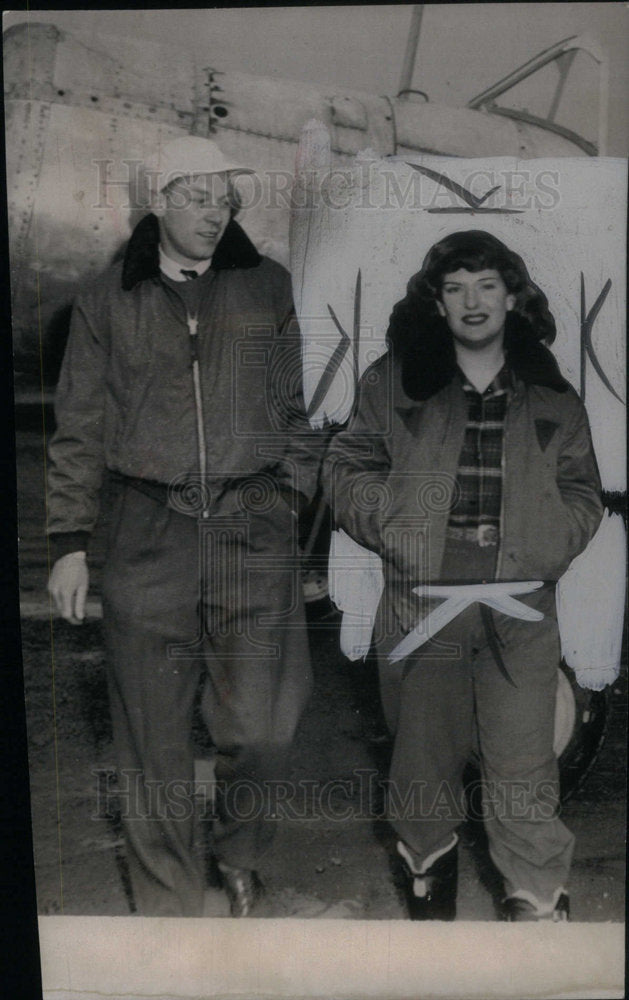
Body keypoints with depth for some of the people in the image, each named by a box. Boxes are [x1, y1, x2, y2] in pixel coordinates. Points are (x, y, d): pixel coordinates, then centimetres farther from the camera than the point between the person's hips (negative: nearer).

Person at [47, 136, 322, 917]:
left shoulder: (267, 289, 9)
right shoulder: (107, 301, 8)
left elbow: (295, 408, 13)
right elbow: (78, 431, 9)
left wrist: (289, 502, 6)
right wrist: (69, 544, 5)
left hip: (254, 530, 0)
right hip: (150, 533, 0)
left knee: (261, 732, -1)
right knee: (153, 743, 6)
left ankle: (240, 854, 32)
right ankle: (168, 906, 27)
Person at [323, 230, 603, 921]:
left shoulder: (552, 396, 9)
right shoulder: (393, 383, 6)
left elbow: (582, 494, 13)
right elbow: (345, 469, 7)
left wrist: (536, 553, -4)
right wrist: (403, 527, -7)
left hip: (520, 604, 0)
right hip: (422, 598, 0)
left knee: (523, 766, 2)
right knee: (423, 747, 13)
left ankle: (538, 901, 21)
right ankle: (428, 865, 38)